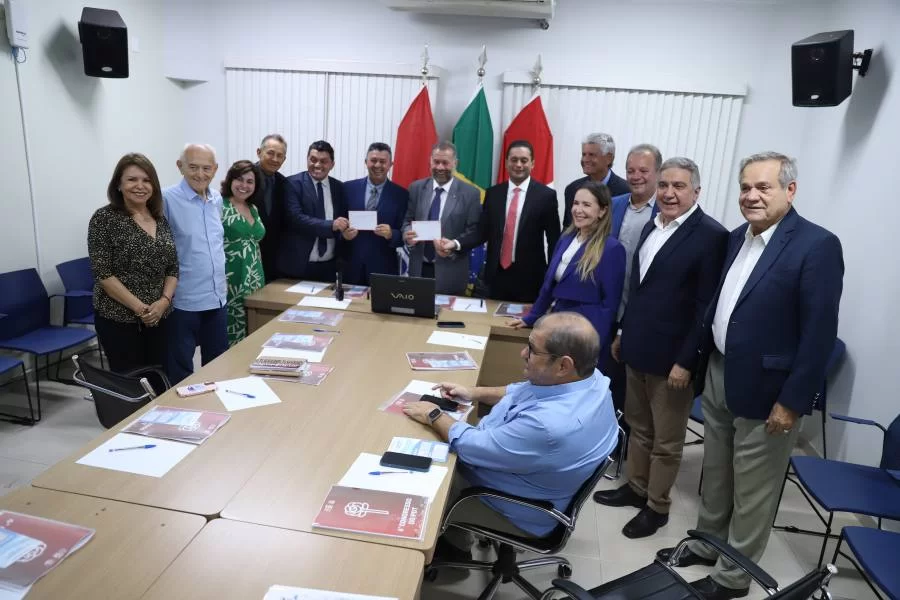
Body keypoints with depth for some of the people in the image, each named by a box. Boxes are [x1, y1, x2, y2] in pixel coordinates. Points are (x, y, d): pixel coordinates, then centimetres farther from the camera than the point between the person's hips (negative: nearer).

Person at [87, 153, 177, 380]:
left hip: (159, 317, 5)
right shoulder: (104, 218, -8)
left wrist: (164, 301, -9)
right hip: (119, 319, -5)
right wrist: (139, 307, -17)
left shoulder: (160, 219, 8)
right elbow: (103, 273, -12)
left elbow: (173, 267, 8)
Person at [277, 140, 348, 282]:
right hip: (297, 265, -3)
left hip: (329, 266, 4)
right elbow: (295, 218, -17)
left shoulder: (339, 187, 9)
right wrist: (331, 225, -26)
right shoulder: (293, 183, -4)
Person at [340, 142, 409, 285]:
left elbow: (404, 235, 0)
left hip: (383, 269, -1)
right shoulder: (348, 188, 5)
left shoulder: (401, 195, 0)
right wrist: (343, 233, -13)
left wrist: (391, 234, -20)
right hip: (351, 266, 1)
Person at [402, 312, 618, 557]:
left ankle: (455, 547, 38)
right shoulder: (587, 376, -14)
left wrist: (434, 416, -14)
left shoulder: (549, 425, -42)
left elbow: (473, 448, -28)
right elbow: (522, 392, 5)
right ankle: (457, 538, 39)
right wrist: (474, 393, -1)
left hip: (522, 513, -7)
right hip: (532, 482, 8)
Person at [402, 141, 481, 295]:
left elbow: (475, 231, -4)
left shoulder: (470, 193, -2)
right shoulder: (416, 188, 7)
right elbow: (407, 220, 9)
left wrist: (455, 244, -22)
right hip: (419, 269, 3)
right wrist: (407, 233, -14)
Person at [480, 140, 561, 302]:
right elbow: (484, 232, 8)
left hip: (530, 276, -3)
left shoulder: (546, 195, -5)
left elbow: (554, 239, -1)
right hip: (497, 273, 3)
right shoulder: (493, 193, 5)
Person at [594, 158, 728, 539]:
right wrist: (623, 332, 17)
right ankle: (635, 488, 38)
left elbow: (706, 306, -17)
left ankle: (657, 506, 27)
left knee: (666, 440, 10)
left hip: (672, 357, -7)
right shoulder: (652, 227, 9)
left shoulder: (711, 235, -15)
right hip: (638, 349, 7)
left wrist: (686, 361, -18)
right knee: (638, 427, 21)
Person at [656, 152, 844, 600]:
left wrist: (792, 401, -18)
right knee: (715, 474, 22)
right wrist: (702, 363, 13)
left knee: (752, 491, 11)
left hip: (765, 390, -7)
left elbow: (820, 332, -18)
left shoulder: (817, 245, -16)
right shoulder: (738, 237, 6)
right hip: (718, 376, 7)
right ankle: (707, 544, 42)